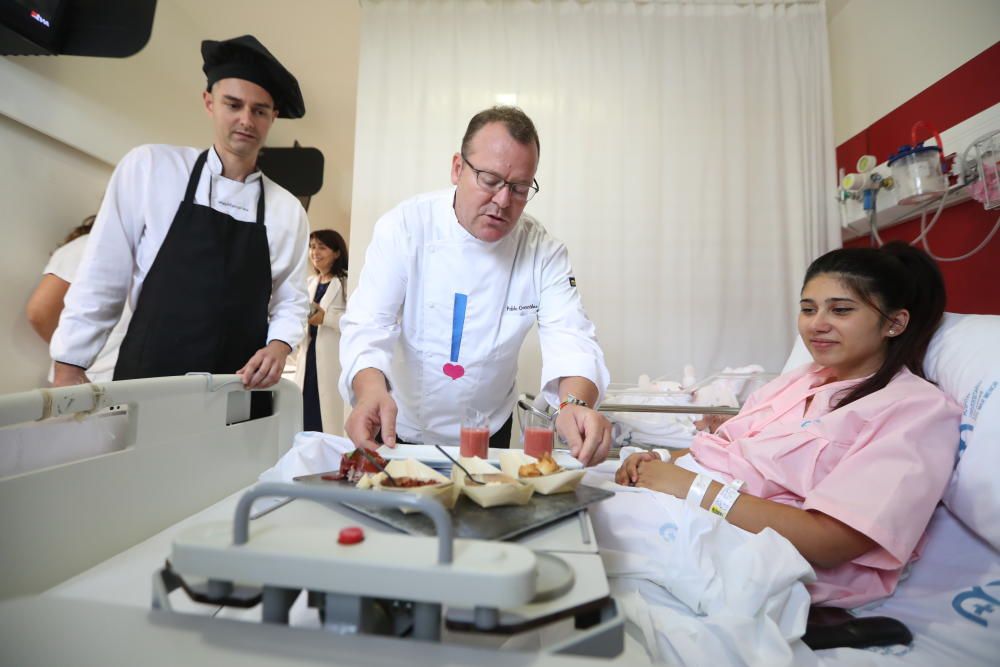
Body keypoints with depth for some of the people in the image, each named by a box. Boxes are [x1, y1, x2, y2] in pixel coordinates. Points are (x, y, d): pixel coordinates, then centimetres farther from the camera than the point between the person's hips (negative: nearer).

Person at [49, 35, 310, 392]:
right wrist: (68, 368, 0)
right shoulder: (147, 167, -1)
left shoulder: (289, 211, 3)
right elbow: (102, 280, 0)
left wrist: (278, 346, -11)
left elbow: (291, 301, 7)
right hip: (146, 384, -1)